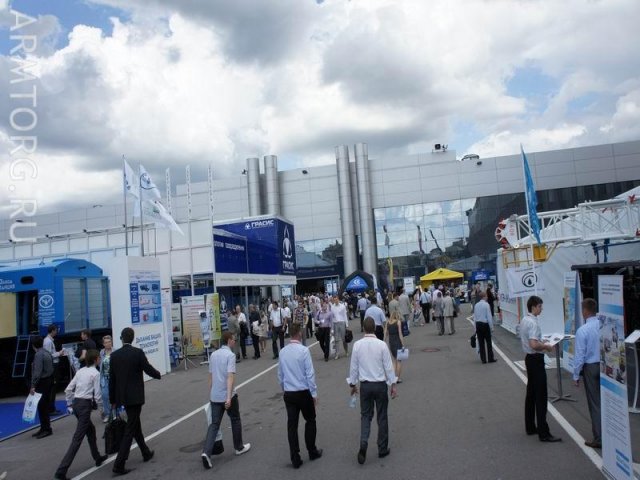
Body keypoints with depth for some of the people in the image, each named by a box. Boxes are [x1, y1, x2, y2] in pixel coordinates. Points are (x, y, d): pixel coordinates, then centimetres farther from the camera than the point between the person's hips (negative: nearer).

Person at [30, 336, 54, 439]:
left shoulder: (38, 355, -15)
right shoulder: (47, 353, 11)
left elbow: (37, 371, -21)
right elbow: (51, 368, 11)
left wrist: (33, 386, -19)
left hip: (42, 383, -9)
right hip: (48, 380, 9)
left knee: (42, 407, -3)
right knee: (44, 406, 14)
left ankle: (46, 429, 1)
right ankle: (44, 428, 21)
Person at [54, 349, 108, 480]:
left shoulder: (80, 371, 10)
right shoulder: (95, 373, -10)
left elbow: (68, 389, 10)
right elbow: (97, 395, -11)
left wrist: (70, 405, 18)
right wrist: (102, 409, 3)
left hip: (76, 403, 8)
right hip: (85, 405, -8)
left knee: (91, 430, 25)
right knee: (78, 438, -5)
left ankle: (97, 457, 40)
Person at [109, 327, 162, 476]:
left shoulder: (114, 355, 0)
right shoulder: (138, 352, -13)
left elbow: (111, 379, 4)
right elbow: (149, 370, -8)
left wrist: (113, 400, 12)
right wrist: (158, 374, 15)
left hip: (122, 397, 5)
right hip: (135, 396, -5)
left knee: (135, 424, 20)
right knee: (130, 429, -1)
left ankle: (146, 453, 35)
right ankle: (119, 464, -6)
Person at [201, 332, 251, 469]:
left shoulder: (213, 355, 9)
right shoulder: (230, 355, -14)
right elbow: (230, 377, -23)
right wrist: (229, 397, -28)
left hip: (215, 396, 6)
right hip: (227, 396, -6)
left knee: (214, 424, 5)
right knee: (235, 421, 15)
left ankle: (206, 452, -11)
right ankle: (239, 447, 29)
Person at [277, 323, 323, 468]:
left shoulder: (283, 352, 1)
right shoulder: (304, 350, -15)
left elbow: (280, 375, 10)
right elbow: (310, 374, -14)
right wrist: (314, 393, -7)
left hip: (288, 394, 4)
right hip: (304, 393, -4)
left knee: (292, 425, 7)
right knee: (310, 420, 16)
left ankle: (295, 459, 12)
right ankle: (312, 452, 27)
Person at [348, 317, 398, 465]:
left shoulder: (357, 345, -8)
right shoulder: (382, 345, -13)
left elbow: (353, 366, 0)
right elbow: (388, 366, -7)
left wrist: (353, 384, 13)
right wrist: (393, 385, 3)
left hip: (365, 385, 1)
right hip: (380, 385, -1)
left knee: (365, 415, 13)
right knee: (382, 416, 12)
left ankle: (363, 443, -8)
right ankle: (383, 449, 21)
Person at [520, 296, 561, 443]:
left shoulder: (524, 320, 10)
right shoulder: (533, 323, -20)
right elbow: (534, 345, -29)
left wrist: (541, 343, 16)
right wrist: (546, 346, -13)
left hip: (529, 358, 10)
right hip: (536, 359, -10)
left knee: (531, 393, 15)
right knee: (540, 397, -7)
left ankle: (530, 427, 24)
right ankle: (543, 433, -4)